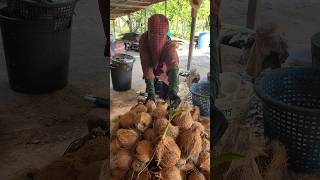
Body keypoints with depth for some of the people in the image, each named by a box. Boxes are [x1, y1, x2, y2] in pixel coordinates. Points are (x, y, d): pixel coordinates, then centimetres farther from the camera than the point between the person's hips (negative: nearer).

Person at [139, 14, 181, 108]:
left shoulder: (169, 45, -37)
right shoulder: (143, 40, -33)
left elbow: (173, 67, -52)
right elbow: (146, 66, -37)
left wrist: (174, 91, -70)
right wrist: (150, 92, -48)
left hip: (165, 74, -2)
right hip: (152, 74, 2)